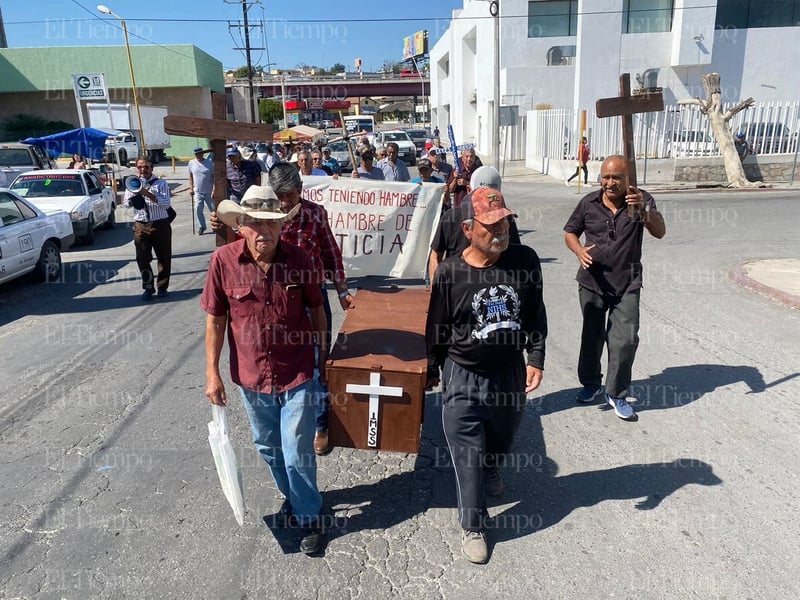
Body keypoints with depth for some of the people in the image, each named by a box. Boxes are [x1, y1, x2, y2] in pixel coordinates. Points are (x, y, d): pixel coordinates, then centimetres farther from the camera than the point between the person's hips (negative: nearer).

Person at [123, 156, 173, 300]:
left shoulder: (161, 183, -1)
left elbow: (166, 204, -14)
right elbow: (125, 203, 6)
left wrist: (148, 194, -23)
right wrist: (134, 194, -14)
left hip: (160, 225, -2)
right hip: (141, 225, 2)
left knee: (164, 258, 5)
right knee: (142, 258, 1)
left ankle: (162, 287, 20)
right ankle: (148, 287, 14)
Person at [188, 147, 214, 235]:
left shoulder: (210, 163, -6)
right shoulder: (191, 163, 3)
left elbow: (214, 177, -5)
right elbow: (191, 176, 12)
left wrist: (214, 189, -13)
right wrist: (191, 188, 6)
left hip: (209, 191, -2)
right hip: (198, 192, 2)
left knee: (213, 209, 5)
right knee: (198, 210, -1)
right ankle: (201, 226, 14)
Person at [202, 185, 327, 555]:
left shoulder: (298, 259, -12)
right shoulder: (223, 261, -12)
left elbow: (316, 309, 1)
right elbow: (216, 319, -4)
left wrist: (324, 356, 7)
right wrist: (212, 372, -3)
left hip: (296, 374, -2)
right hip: (251, 376, 2)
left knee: (298, 453, 4)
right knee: (268, 447, 21)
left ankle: (309, 516, 29)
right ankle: (291, 495, 48)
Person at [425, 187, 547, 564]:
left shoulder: (525, 260, -11)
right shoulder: (450, 272, -17)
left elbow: (535, 314, 2)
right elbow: (436, 327, -4)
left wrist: (536, 358, -3)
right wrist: (432, 370, 6)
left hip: (511, 371, 3)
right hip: (464, 376, -3)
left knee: (502, 437, 26)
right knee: (468, 454, 5)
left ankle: (491, 471, 61)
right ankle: (472, 526, 27)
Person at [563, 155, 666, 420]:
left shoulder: (640, 200, -7)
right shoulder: (589, 203, -3)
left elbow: (659, 232, -18)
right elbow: (570, 232, 7)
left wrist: (645, 209, -37)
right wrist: (579, 250, -15)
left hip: (627, 284, -1)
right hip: (592, 282, 1)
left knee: (626, 339, -3)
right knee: (592, 335, 13)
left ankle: (617, 393, 15)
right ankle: (591, 384, 32)